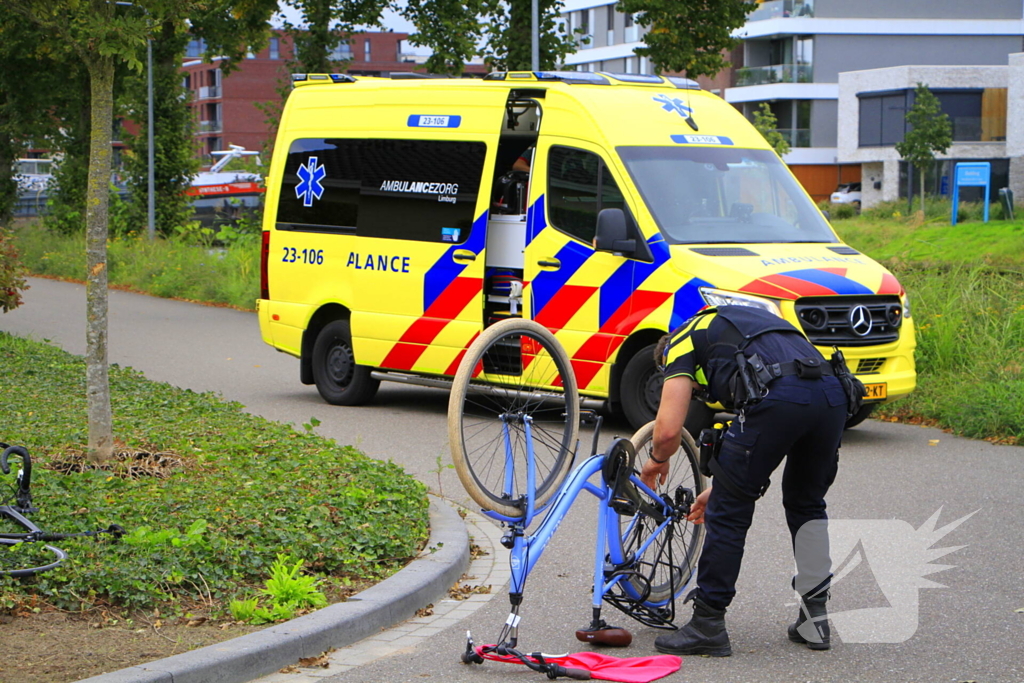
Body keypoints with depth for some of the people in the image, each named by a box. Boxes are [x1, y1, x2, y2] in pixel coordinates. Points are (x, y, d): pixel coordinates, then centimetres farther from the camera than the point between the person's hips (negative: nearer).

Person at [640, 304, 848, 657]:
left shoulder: (684, 338, 21)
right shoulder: (743, 326, 41)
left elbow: (668, 429, 8)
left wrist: (658, 460, 30)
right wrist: (722, 486, 49)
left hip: (778, 398, -7)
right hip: (833, 394, 7)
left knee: (728, 512, 8)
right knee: (807, 503, 28)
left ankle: (707, 626, 14)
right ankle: (814, 618, 29)